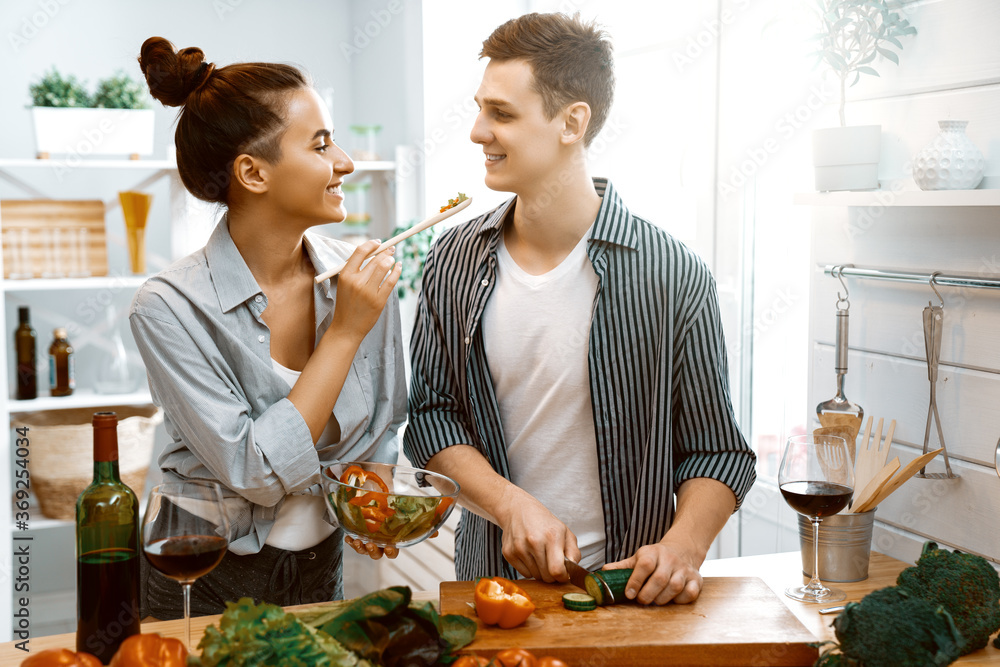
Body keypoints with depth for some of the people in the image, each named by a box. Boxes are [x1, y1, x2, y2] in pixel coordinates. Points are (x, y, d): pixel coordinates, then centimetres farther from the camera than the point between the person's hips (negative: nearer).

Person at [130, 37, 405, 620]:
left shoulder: (363, 276, -9)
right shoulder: (171, 308, -22)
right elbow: (255, 474, -25)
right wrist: (345, 333, -27)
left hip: (322, 565, 4)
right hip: (206, 583, -4)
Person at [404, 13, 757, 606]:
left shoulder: (673, 276, -9)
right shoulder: (455, 262, 1)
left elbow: (716, 452, -3)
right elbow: (432, 412, 4)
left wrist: (684, 545, -20)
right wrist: (510, 503, -11)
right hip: (491, 574, 2)